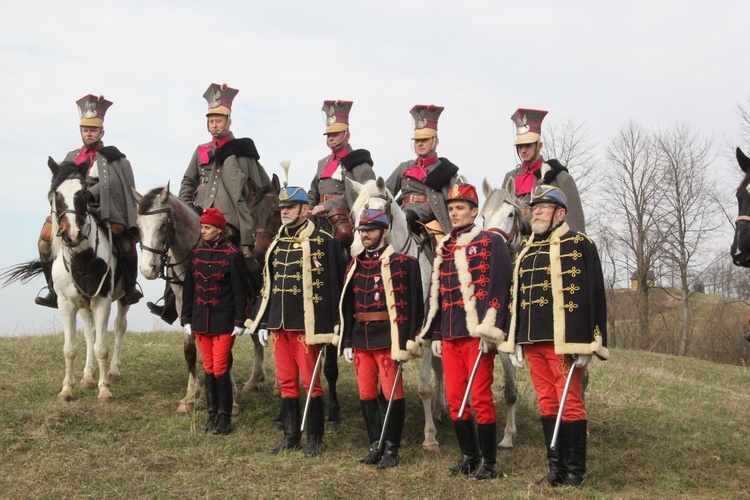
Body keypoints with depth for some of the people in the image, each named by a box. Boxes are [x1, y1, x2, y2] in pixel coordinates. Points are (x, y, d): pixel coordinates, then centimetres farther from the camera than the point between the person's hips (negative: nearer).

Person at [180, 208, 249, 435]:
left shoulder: (233, 255, -7)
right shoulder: (196, 253, 8)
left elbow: (240, 291, -6)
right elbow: (188, 288, 11)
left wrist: (239, 321, -9)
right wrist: (186, 319, 8)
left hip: (224, 322, -5)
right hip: (201, 321, 5)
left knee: (220, 370, -4)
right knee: (209, 369, 11)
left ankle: (225, 417, 7)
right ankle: (212, 414, 20)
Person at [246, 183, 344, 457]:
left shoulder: (324, 242, -6)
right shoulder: (276, 243, 14)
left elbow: (334, 286, -8)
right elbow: (267, 285, 17)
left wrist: (332, 327, -12)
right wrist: (262, 323, 12)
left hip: (306, 325, -6)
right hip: (279, 324, 6)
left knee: (311, 381, 1)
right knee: (286, 382, 11)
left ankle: (315, 439, 12)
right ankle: (290, 437, 21)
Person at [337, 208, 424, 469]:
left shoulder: (400, 263, -6)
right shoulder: (355, 265, 13)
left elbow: (406, 306, -10)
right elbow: (347, 305, 14)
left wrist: (403, 344, -15)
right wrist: (347, 342, 10)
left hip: (387, 340, -6)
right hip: (361, 340, 6)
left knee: (393, 394, -1)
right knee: (366, 394, 9)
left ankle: (391, 449, 10)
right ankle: (376, 445, 21)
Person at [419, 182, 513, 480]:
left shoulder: (491, 242, -2)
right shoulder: (443, 249, 17)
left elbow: (498, 288, -10)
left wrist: (489, 330, -17)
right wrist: (434, 334, 14)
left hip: (477, 335, -6)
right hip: (449, 336, 6)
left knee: (481, 398, -2)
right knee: (454, 398, 8)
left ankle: (488, 462, 7)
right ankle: (469, 456, 22)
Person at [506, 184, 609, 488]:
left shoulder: (579, 244, -2)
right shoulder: (526, 252, 18)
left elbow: (593, 295, -8)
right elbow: (516, 298, 20)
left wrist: (588, 343, -13)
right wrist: (515, 342, 15)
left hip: (562, 340, -6)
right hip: (532, 341, 7)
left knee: (570, 403, -3)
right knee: (547, 404, 10)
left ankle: (575, 473, 5)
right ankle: (556, 470, 18)